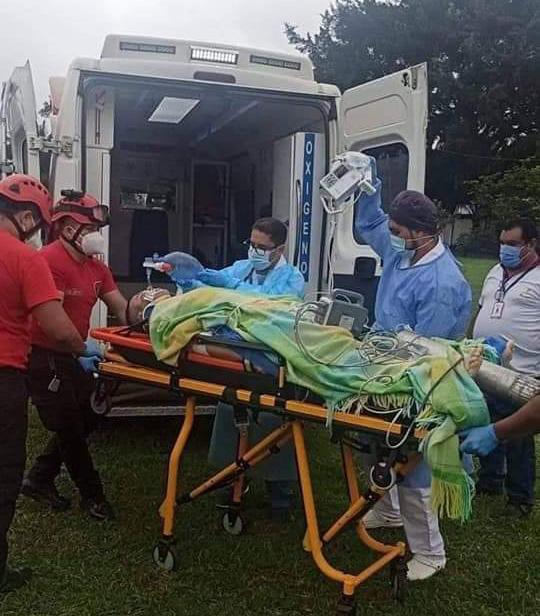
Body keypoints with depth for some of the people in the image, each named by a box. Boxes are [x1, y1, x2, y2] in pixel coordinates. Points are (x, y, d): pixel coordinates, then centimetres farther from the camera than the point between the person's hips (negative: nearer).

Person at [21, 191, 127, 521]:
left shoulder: (95, 266, 7)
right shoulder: (50, 261, -20)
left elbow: (121, 308, 1)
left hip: (72, 356, 9)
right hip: (45, 357, -9)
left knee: (87, 419, 15)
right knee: (70, 429, 3)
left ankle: (38, 480, 30)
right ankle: (92, 494, 20)